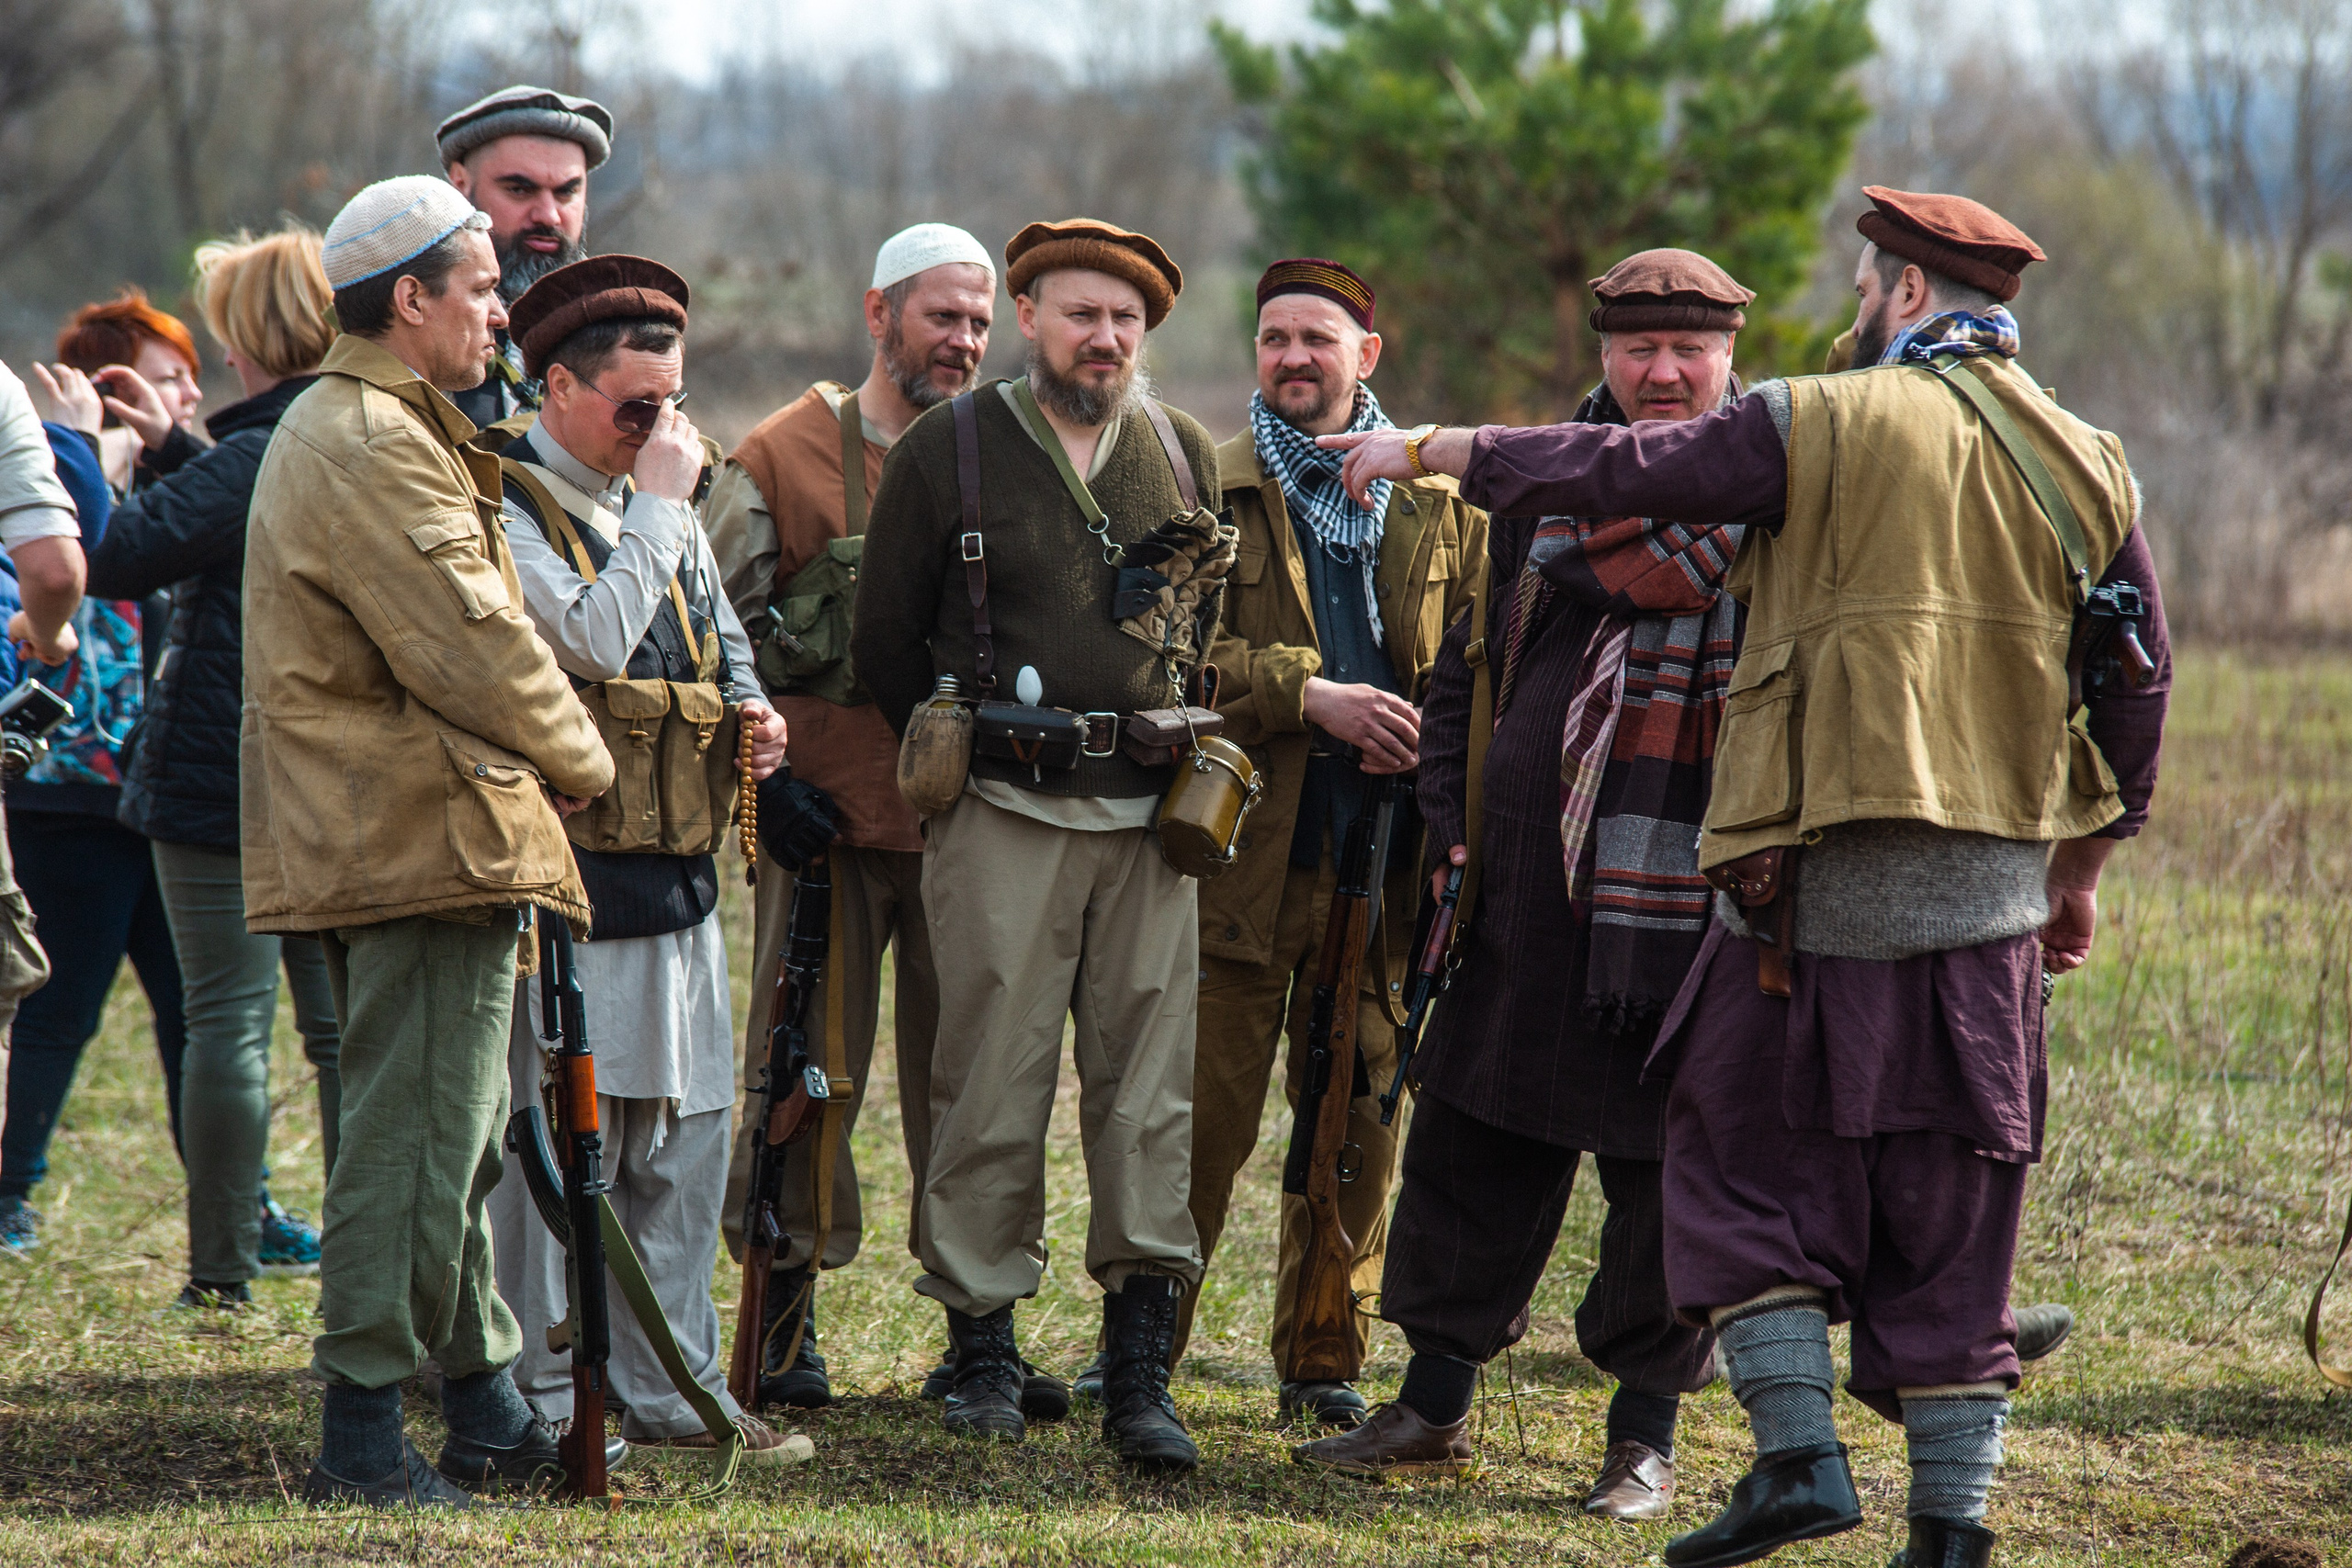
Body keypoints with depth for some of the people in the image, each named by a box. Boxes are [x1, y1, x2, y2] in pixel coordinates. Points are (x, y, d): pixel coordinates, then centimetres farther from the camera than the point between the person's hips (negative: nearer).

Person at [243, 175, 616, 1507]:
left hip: (390, 837, 11)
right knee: (418, 1138, -9)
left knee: (452, 1139, 16)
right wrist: (581, 759, -3)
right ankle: (362, 1437, -7)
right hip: (425, 836, -11)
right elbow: (474, 646, -18)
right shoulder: (372, 447, -15)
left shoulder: (371, 430, 21)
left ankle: (489, 1411, 24)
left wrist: (542, 762, 14)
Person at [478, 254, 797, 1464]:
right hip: (566, 876, -8)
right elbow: (595, 641, -22)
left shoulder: (659, 501, 17)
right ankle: (546, 1396, 1)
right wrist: (656, 503, -15)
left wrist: (748, 713, 6)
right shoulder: (504, 505, -10)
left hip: (677, 863, 8)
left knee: (685, 1136, 10)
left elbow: (719, 640, 28)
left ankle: (671, 1382, 17)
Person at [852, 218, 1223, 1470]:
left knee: (1150, 1095, -1)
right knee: (992, 1086, -3)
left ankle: (1140, 1370, 2)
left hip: (1149, 816, 3)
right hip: (1005, 816, -3)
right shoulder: (948, 450, 0)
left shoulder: (1184, 455, 10)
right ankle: (983, 1352, 7)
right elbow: (885, 639, 7)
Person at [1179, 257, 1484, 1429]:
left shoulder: (1438, 501, 12)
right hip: (1240, 849, -3)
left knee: (1361, 1122, 6)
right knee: (1203, 1115, -3)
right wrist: (1308, 694, -19)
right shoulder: (1206, 490, 4)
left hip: (1382, 861, 3)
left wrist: (1434, 742, -7)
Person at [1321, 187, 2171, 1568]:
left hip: (1823, 879, -4)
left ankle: (1800, 1453, -4)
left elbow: (1614, 472, -3)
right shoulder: (2088, 462, 8)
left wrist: (1437, 451, 10)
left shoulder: (1823, 426, -6)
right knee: (1952, 1209, 8)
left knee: (1747, 1161, 8)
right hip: (1991, 893, 4)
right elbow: (2139, 678, 12)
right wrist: (2082, 867, 22)